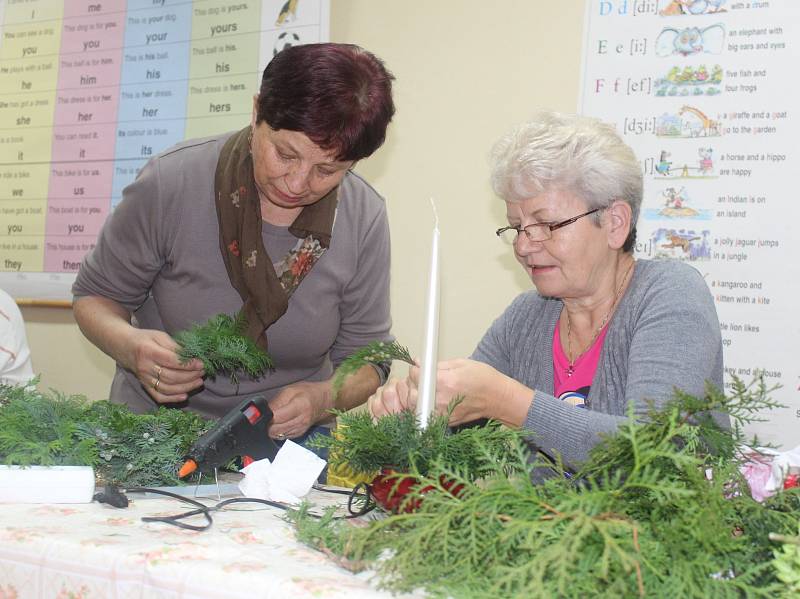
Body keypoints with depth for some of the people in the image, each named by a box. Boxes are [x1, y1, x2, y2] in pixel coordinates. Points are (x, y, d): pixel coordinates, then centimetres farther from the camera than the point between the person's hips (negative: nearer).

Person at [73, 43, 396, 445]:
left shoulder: (364, 220, -10)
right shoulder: (170, 185, -16)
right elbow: (96, 296, -1)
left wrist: (322, 399, -21)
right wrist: (131, 347, -23)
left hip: (286, 442, 2)